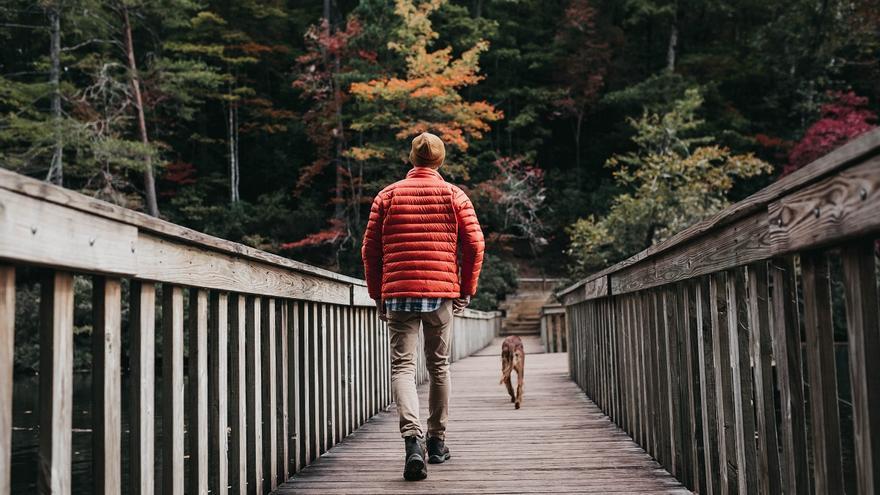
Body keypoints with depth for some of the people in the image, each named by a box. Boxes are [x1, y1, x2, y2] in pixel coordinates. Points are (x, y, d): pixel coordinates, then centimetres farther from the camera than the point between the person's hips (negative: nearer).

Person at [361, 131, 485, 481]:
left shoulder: (388, 196, 7)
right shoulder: (454, 195, 6)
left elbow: (370, 250, 5)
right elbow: (474, 245, -1)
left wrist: (378, 295, 13)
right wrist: (465, 291, 9)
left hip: (397, 292, 0)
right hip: (441, 293, 1)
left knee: (402, 367, -1)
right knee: (439, 367, 14)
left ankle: (413, 438, -22)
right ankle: (437, 442, 23)